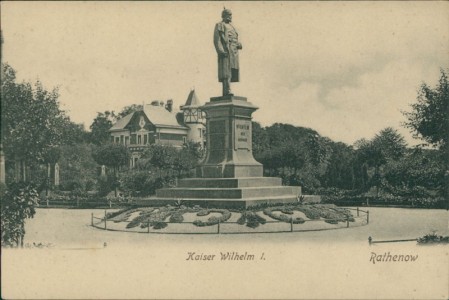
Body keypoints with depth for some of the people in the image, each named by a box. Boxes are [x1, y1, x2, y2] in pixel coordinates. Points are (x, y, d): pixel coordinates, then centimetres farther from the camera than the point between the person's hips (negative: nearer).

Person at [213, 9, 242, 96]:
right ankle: (227, 91, -25)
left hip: (234, 52, 8)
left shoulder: (231, 27, 29)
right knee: (226, 72, -17)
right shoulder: (219, 25, 5)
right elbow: (216, 39, -7)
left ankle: (225, 93, 1)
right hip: (225, 52, -8)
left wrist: (239, 45, 5)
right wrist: (220, 50, -20)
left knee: (231, 73, 2)